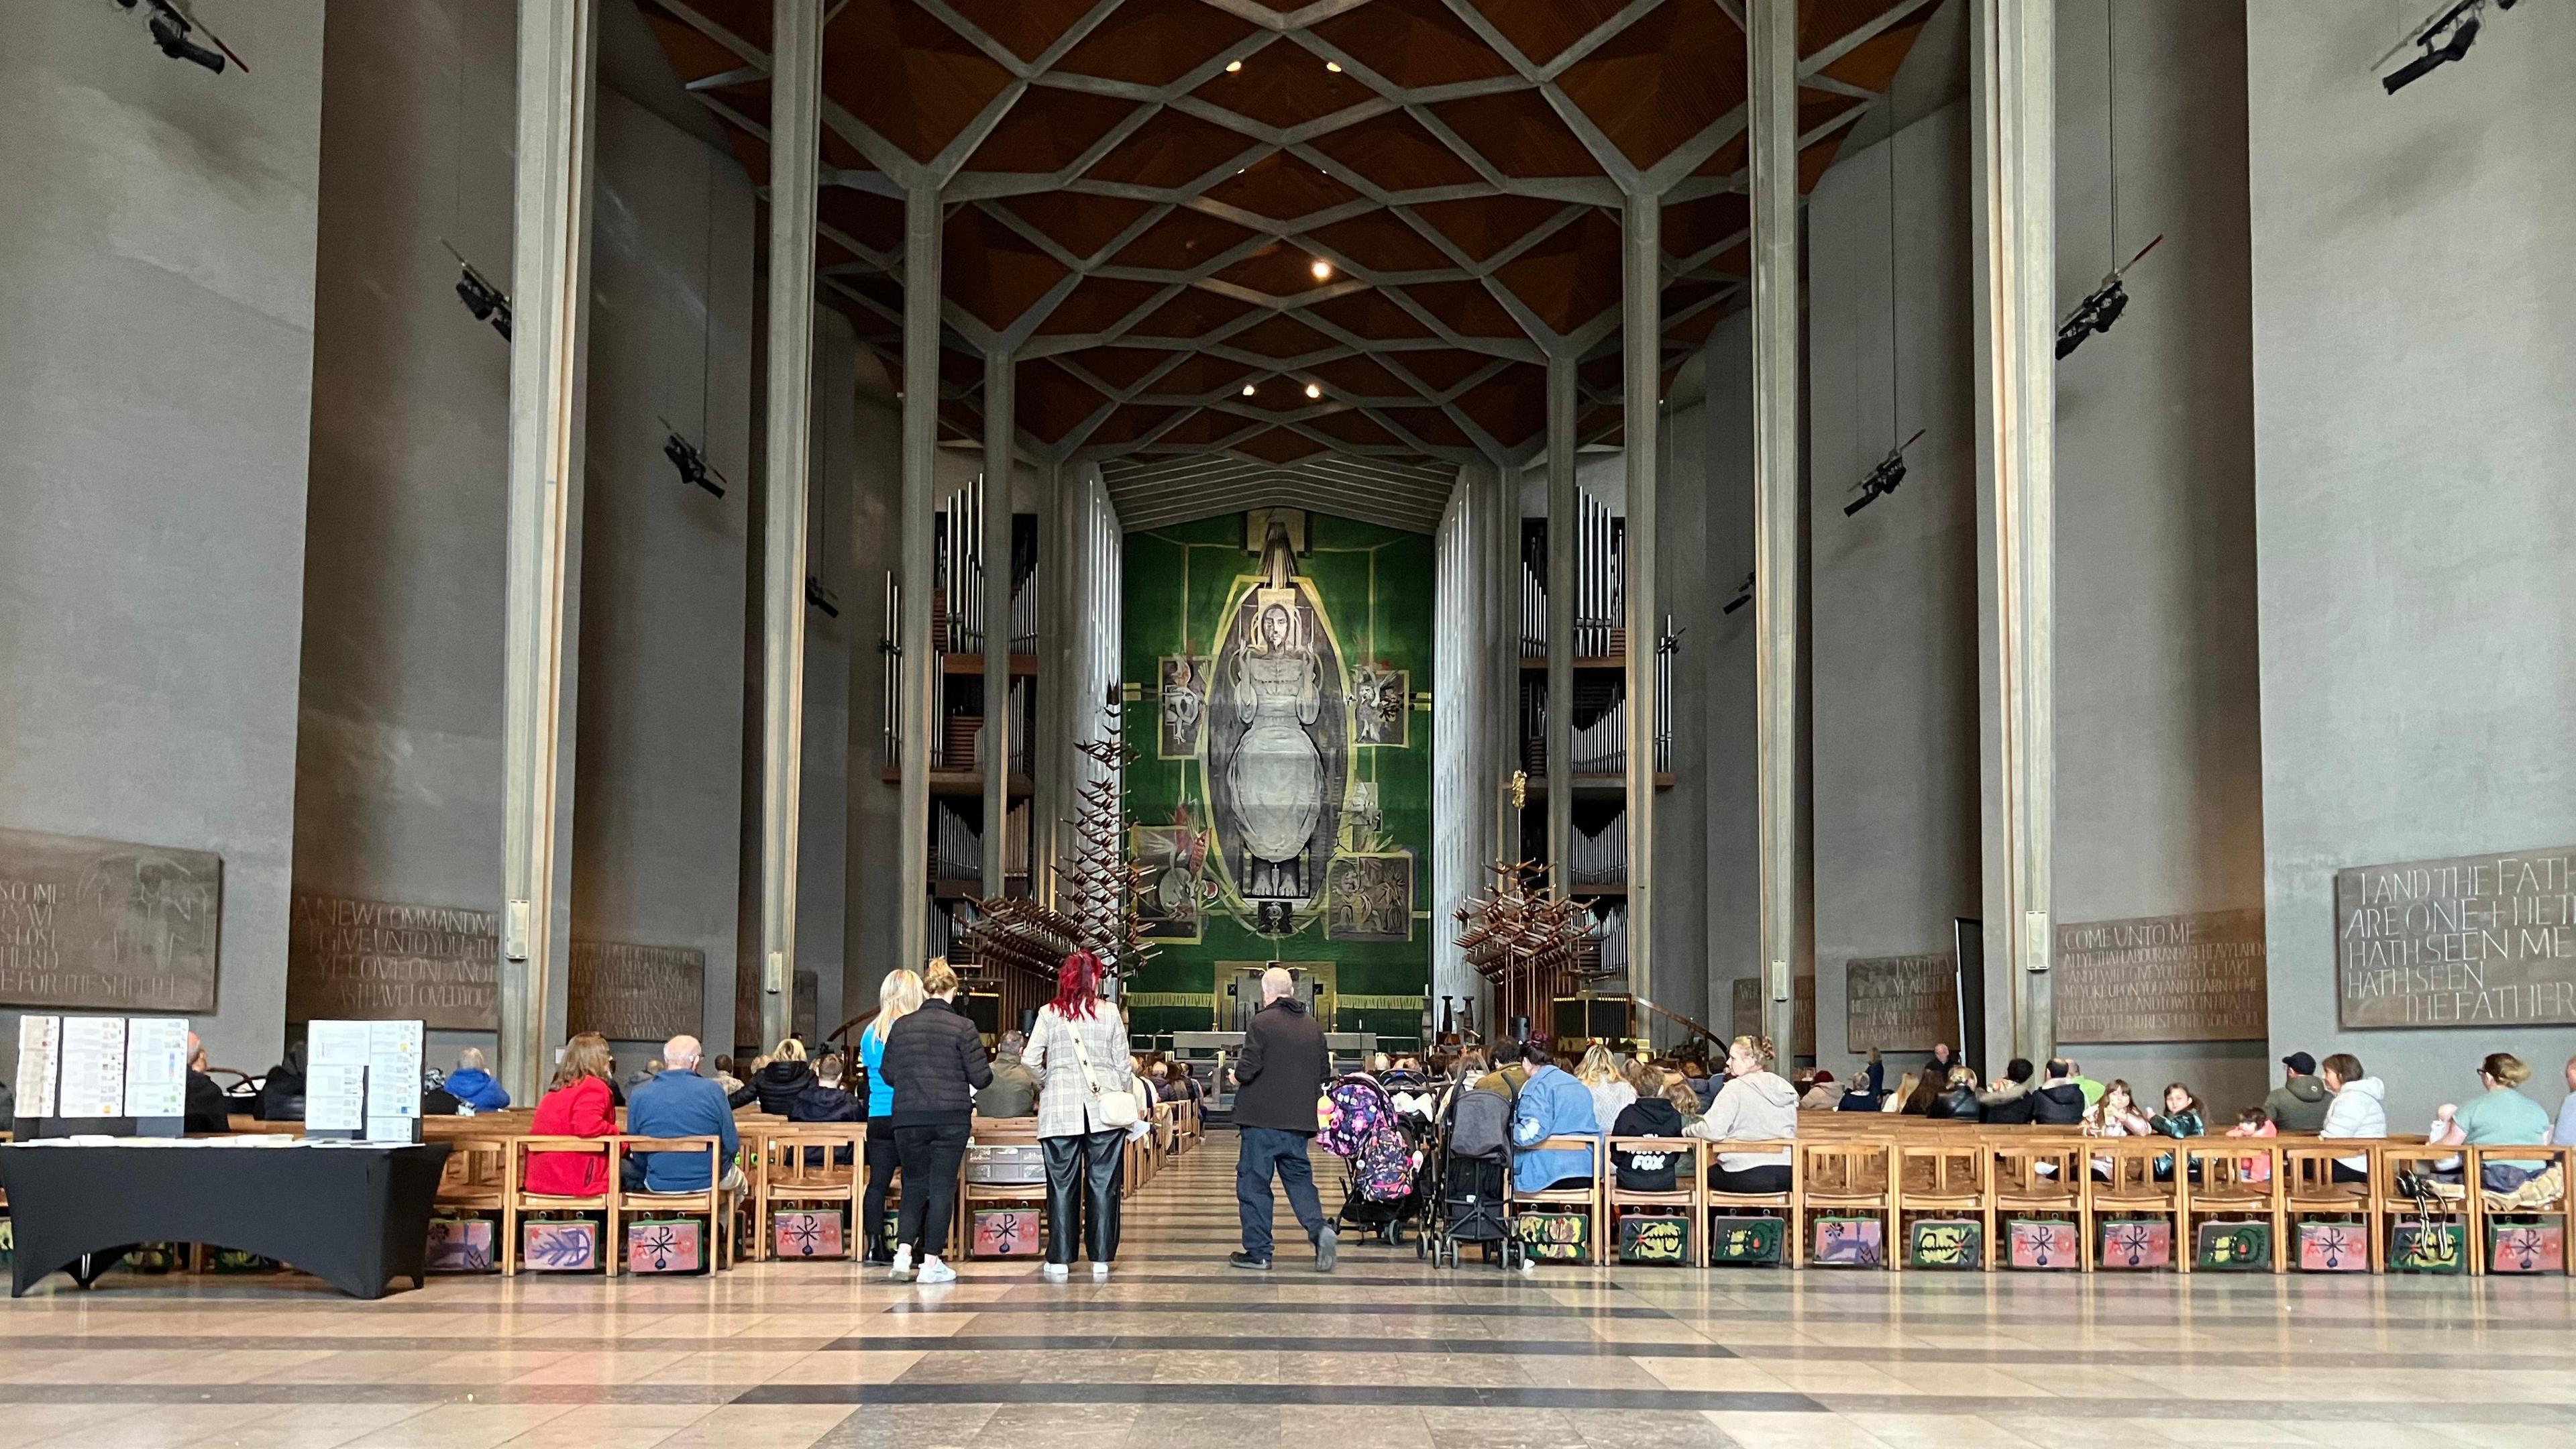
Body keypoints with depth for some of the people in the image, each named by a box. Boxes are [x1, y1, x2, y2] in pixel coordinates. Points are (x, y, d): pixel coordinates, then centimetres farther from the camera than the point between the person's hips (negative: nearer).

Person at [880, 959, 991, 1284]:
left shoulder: (901, 1026, 3)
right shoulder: (962, 1026, -7)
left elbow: (888, 1074, 8)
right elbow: (980, 1076, -8)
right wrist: (988, 1072, 15)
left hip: (908, 1117, 3)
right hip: (952, 1118, -3)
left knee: (915, 1184, 13)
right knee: (942, 1186, 4)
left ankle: (903, 1256, 1)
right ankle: (931, 1262, 4)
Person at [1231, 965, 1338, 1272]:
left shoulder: (1262, 1022, -11)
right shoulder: (1312, 1026, 9)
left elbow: (1248, 1069, -16)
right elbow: (1324, 1071, 14)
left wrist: (1237, 1077, 4)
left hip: (1263, 1118, -6)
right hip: (1299, 1119, 6)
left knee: (1254, 1181, 3)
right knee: (1299, 1178, 14)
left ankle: (1258, 1252, 6)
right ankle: (1319, 1228, -10)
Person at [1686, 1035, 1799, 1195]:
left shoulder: (1735, 1087, -9)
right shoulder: (1785, 1088, 11)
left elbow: (1713, 1131, -17)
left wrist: (1689, 1131, 2)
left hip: (1746, 1178, -6)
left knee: (1707, 1174, 20)